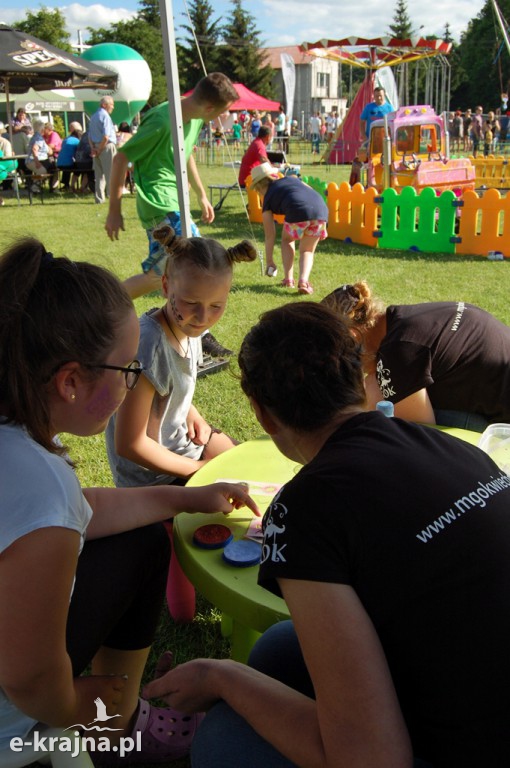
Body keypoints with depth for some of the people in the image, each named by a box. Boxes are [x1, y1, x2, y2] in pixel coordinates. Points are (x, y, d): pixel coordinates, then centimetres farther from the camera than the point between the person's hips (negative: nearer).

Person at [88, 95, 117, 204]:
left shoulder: (93, 116, 16)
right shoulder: (105, 116, -11)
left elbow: (90, 136, 16)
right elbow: (106, 136, -19)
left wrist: (93, 148, 5)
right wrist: (100, 150, -12)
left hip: (96, 147, 8)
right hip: (107, 146, -8)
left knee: (99, 174, 9)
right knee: (110, 172, -1)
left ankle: (99, 198, 9)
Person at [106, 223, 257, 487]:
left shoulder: (186, 325, -8)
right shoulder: (148, 345, -32)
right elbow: (130, 445, -27)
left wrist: (193, 415, -6)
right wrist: (199, 469, -17)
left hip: (182, 437, 8)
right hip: (152, 478, -7)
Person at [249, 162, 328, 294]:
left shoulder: (268, 199, 21)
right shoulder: (291, 178, 33)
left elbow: (270, 235, 22)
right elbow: (312, 191, 23)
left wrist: (269, 261, 30)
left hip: (298, 211, -4)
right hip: (321, 209, 4)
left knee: (287, 240, 29)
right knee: (307, 251, 22)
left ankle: (288, 279, 21)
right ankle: (303, 281, -1)